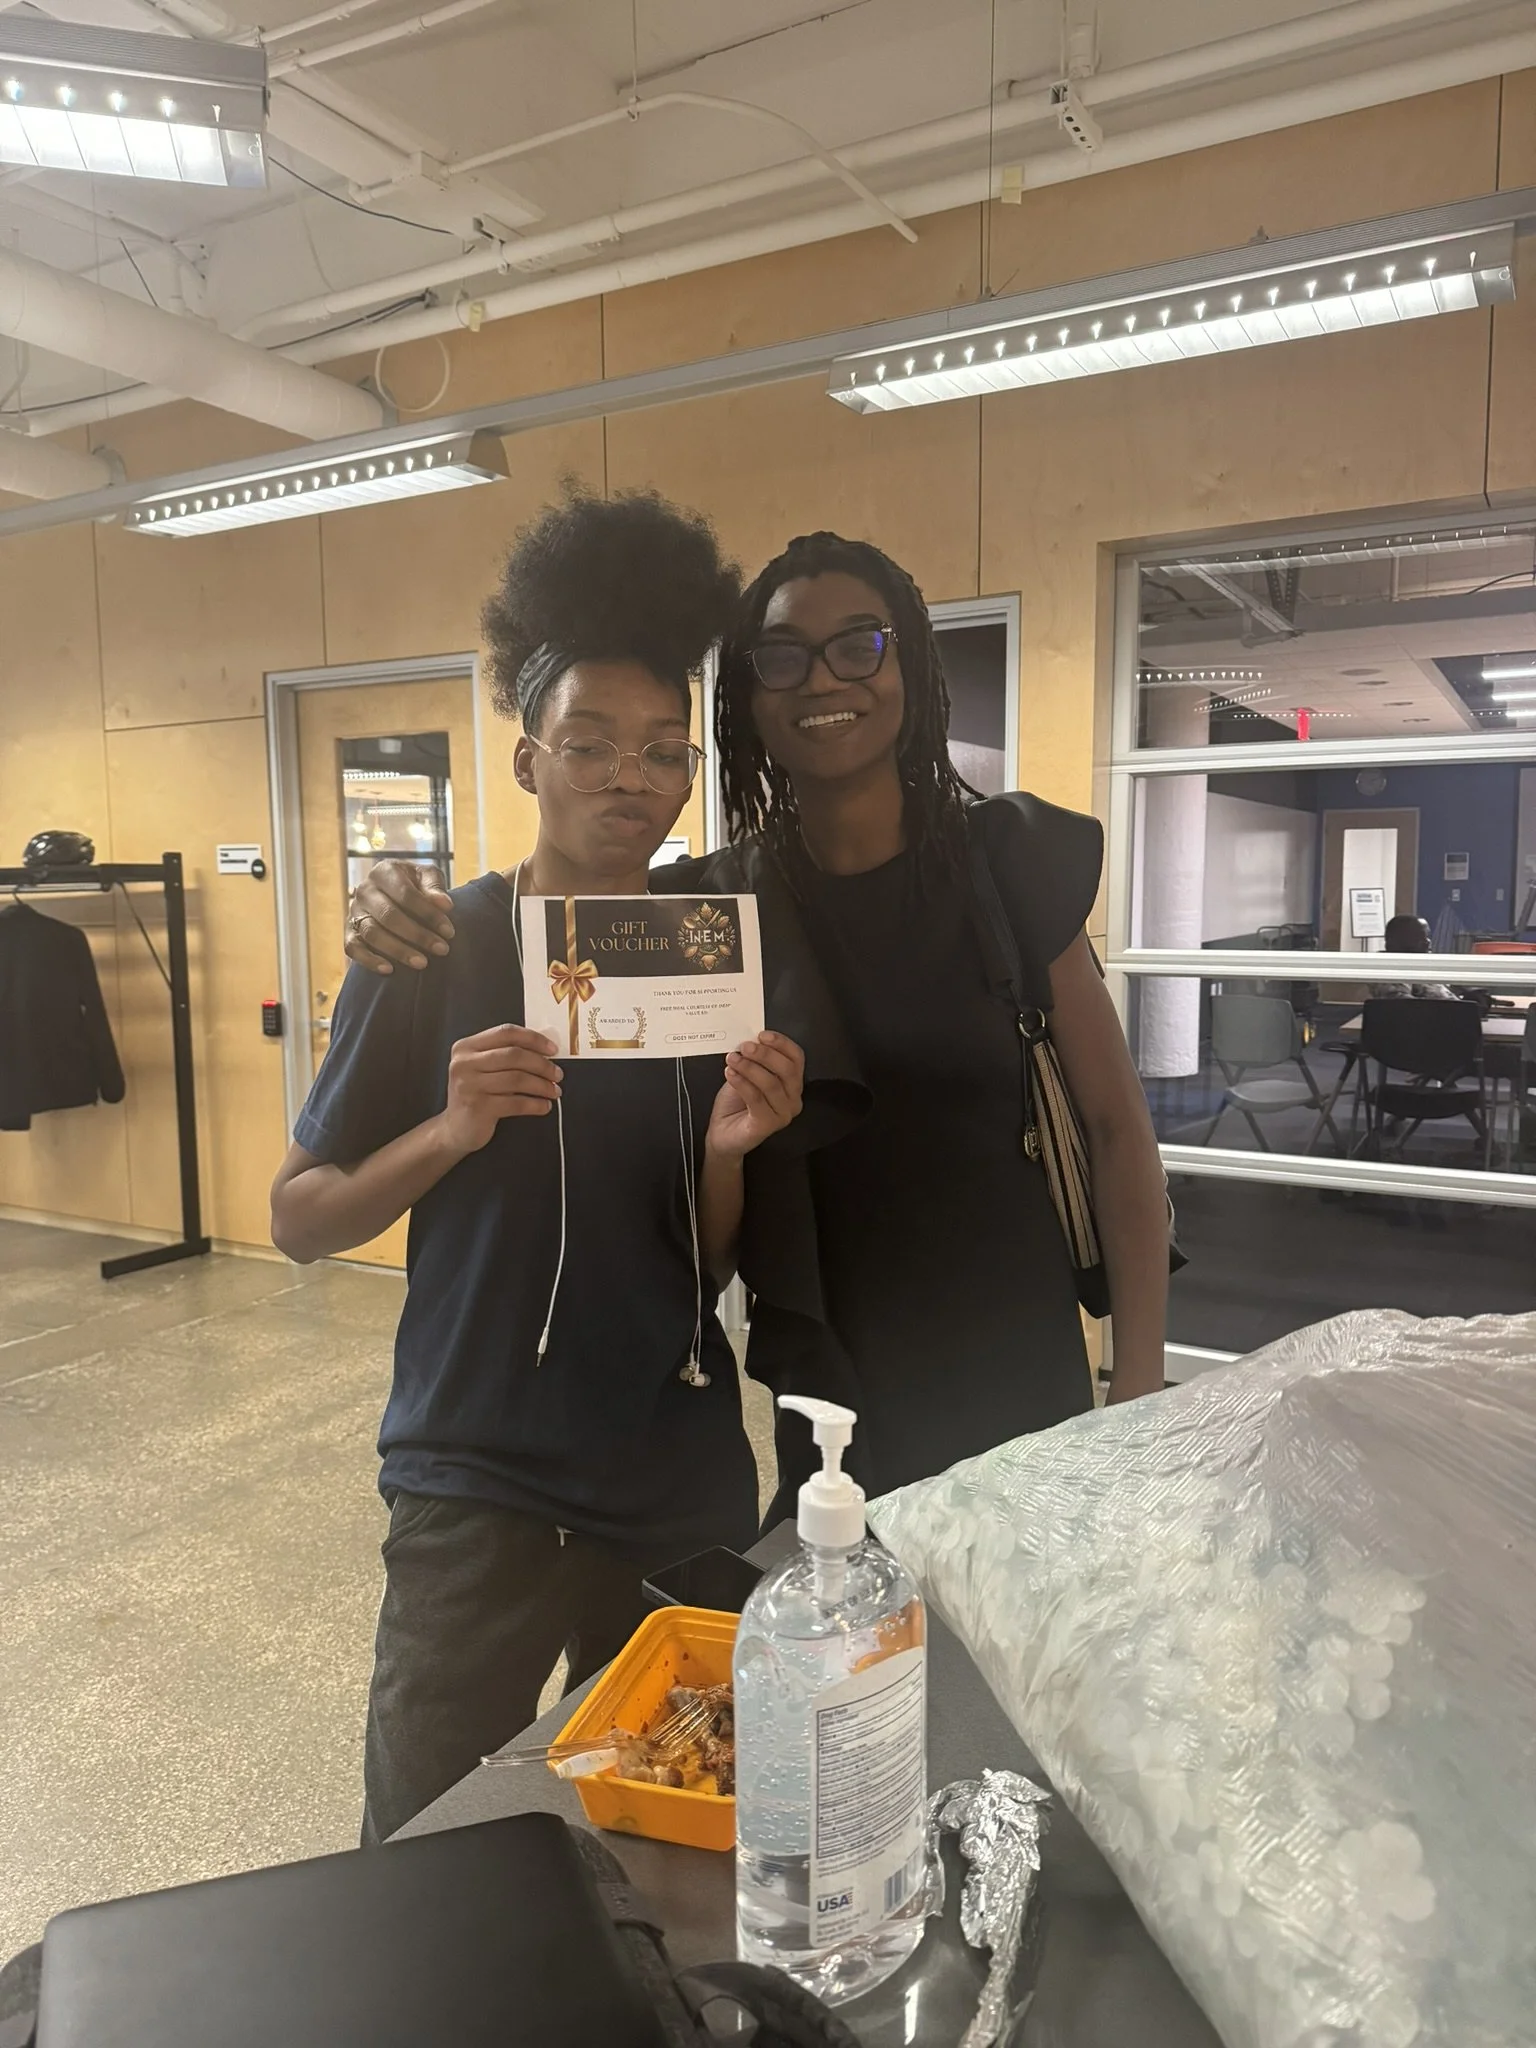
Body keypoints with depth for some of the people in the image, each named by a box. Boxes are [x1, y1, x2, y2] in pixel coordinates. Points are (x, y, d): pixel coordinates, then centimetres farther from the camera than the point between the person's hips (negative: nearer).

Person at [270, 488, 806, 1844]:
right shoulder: (435, 949, -9)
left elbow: (723, 1264, 4)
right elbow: (299, 1220, -5)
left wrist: (729, 1153, -17)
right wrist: (449, 1132, -22)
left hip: (687, 1489, 3)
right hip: (479, 1489, -3)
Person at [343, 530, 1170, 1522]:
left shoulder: (1006, 859, -8)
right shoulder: (716, 900, -4)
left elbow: (1117, 1127, -4)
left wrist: (1141, 1383, -7)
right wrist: (410, 917, -17)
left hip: (1018, 1380, -1)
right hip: (825, 1389, 1)